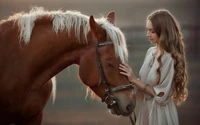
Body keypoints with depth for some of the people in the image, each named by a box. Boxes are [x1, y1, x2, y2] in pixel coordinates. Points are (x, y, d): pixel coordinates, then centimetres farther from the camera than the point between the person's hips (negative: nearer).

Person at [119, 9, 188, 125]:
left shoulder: (170, 58, -19)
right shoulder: (150, 52, 3)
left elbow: (161, 95, -19)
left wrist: (134, 80, -18)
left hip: (160, 112, -7)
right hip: (146, 108, 7)